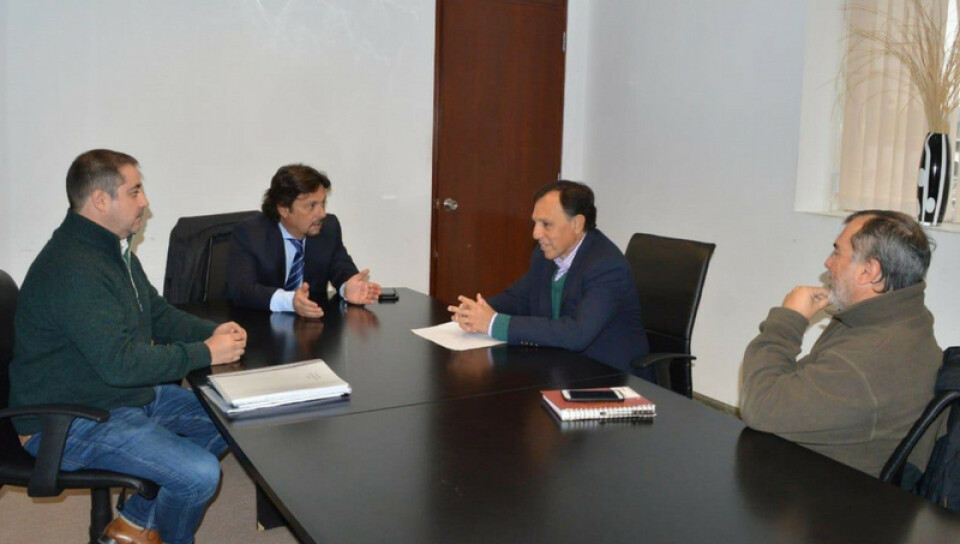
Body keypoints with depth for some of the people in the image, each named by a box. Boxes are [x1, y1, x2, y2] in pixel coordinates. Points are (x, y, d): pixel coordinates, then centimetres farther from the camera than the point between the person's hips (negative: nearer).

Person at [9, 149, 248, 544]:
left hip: (132, 394, 11)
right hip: (70, 421, -10)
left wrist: (212, 332, -3)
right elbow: (120, 362, -31)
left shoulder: (114, 249, 8)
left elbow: (157, 314, 16)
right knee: (200, 474, -23)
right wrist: (205, 353, -22)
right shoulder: (73, 268, -26)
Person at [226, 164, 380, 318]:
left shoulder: (329, 227, -3)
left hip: (312, 321, 3)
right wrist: (289, 301, -43)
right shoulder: (248, 233, -14)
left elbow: (343, 268, 6)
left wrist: (347, 288, -21)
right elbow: (240, 288, -25)